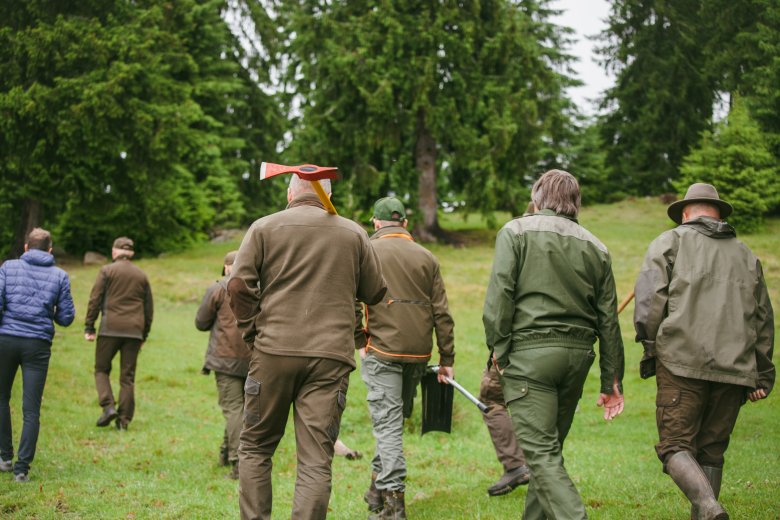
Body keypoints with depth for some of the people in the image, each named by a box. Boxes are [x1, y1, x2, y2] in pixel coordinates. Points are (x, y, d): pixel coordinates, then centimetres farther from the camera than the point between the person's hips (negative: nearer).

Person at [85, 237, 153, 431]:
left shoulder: (107, 271, 1)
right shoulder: (142, 276, 13)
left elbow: (95, 300, -4)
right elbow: (149, 308, 15)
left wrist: (89, 327, 0)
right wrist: (144, 335, 21)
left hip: (110, 328, -3)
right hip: (134, 331, 3)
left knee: (101, 369, 10)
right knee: (127, 376, 6)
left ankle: (108, 406, -9)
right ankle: (124, 419, 4)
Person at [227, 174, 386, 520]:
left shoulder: (264, 227, 5)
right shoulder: (354, 234, 8)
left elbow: (239, 284, -4)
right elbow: (375, 292, 12)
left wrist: (251, 330, 8)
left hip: (273, 350, 0)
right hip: (331, 356, 1)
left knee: (255, 448, 14)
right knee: (316, 461, 0)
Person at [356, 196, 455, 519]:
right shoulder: (426, 257, 10)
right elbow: (442, 313, 7)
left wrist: (359, 341, 2)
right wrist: (447, 359, 10)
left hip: (381, 350, -4)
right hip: (418, 353, 4)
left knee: (388, 423, -4)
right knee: (396, 418, 16)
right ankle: (378, 488, 22)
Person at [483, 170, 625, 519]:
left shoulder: (516, 232, 2)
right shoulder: (595, 247, 14)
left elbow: (499, 296, -11)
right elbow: (608, 320, 13)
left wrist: (498, 349, -4)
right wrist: (612, 382, 16)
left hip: (530, 352, -5)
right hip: (578, 354, 5)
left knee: (541, 453, -8)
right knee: (550, 447, 17)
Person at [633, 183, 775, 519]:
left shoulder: (670, 242, 8)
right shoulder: (745, 255, 22)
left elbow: (649, 299, -5)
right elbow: (763, 318, 21)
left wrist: (649, 349, 2)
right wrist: (762, 375, 23)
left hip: (683, 361, -4)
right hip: (735, 367, 4)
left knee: (675, 446, -4)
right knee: (711, 452, 13)